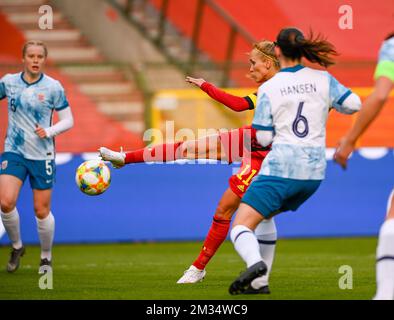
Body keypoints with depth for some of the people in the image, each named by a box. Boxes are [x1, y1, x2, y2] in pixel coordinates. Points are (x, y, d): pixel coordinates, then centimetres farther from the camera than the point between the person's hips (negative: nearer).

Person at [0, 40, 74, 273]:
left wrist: (49, 131, -18)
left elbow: (68, 120, -1)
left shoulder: (53, 87, -6)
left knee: (42, 211, 3)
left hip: (42, 155, -1)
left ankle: (46, 257, 25)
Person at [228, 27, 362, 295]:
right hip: (314, 172, 5)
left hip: (281, 168, -5)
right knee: (264, 217, 26)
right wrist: (328, 104, 21)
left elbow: (263, 138, -4)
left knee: (241, 226, -4)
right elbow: (354, 104, 1)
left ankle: (255, 262, -36)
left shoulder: (268, 89, -4)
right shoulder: (322, 79, 3)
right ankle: (260, 282, 17)